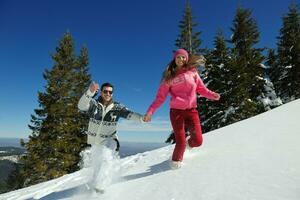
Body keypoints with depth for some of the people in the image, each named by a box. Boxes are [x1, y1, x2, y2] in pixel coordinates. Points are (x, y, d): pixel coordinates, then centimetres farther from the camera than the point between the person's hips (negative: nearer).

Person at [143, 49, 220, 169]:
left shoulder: (192, 72, 8)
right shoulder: (170, 77, 3)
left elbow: (201, 89, 10)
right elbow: (160, 97, 0)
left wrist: (212, 95, -9)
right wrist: (150, 111, -9)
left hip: (191, 110, 2)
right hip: (176, 111, -2)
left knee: (197, 141, -5)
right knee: (181, 143, -8)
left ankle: (188, 142, 34)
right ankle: (176, 160, 26)